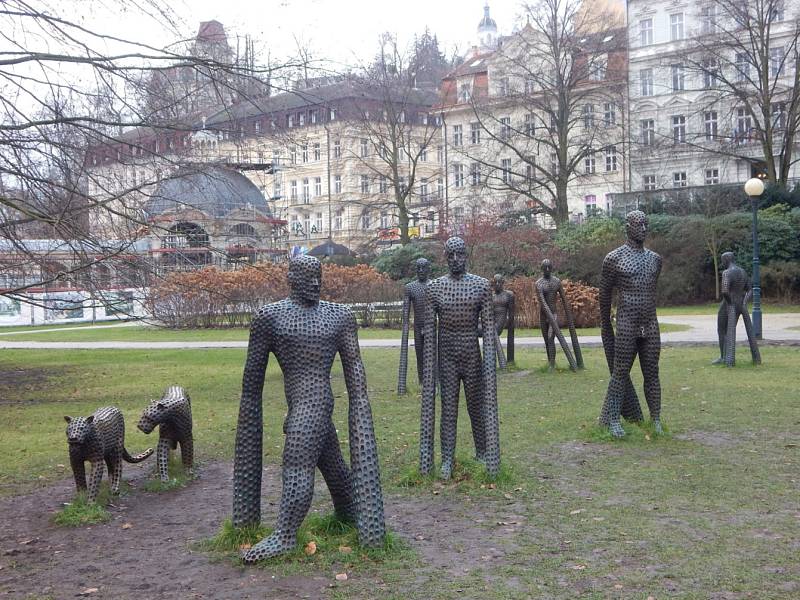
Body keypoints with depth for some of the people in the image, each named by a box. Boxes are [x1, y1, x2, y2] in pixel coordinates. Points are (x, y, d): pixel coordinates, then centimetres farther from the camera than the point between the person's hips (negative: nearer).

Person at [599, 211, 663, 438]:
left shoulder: (655, 259, 10)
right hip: (626, 327, -4)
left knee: (652, 374, 7)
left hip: (651, 326, 4)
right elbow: (605, 294, 6)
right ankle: (612, 419, 8)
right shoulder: (613, 258, -4)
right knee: (620, 373, 0)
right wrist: (605, 323, 14)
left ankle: (656, 420, 12)